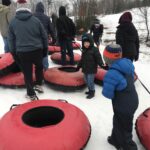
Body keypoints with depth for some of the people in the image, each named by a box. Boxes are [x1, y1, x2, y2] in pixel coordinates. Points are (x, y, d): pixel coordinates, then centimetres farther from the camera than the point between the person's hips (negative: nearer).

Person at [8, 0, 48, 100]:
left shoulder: (13, 22, 2)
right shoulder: (36, 20, -1)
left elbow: (11, 40, 7)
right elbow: (44, 36, 3)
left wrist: (14, 53, 16)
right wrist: (45, 49, 14)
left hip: (22, 52, 0)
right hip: (37, 50, 0)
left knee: (27, 73, 10)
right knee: (39, 67, 27)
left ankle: (31, 94, 18)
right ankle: (39, 85, 32)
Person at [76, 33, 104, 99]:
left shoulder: (94, 49, -14)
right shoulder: (84, 50, 9)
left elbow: (98, 58, -18)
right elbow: (82, 60, 19)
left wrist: (101, 64, -30)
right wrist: (78, 66, 25)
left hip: (91, 70, -8)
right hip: (85, 69, 8)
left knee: (90, 82, -4)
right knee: (87, 81, 17)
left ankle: (92, 92, 15)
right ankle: (90, 90, 35)